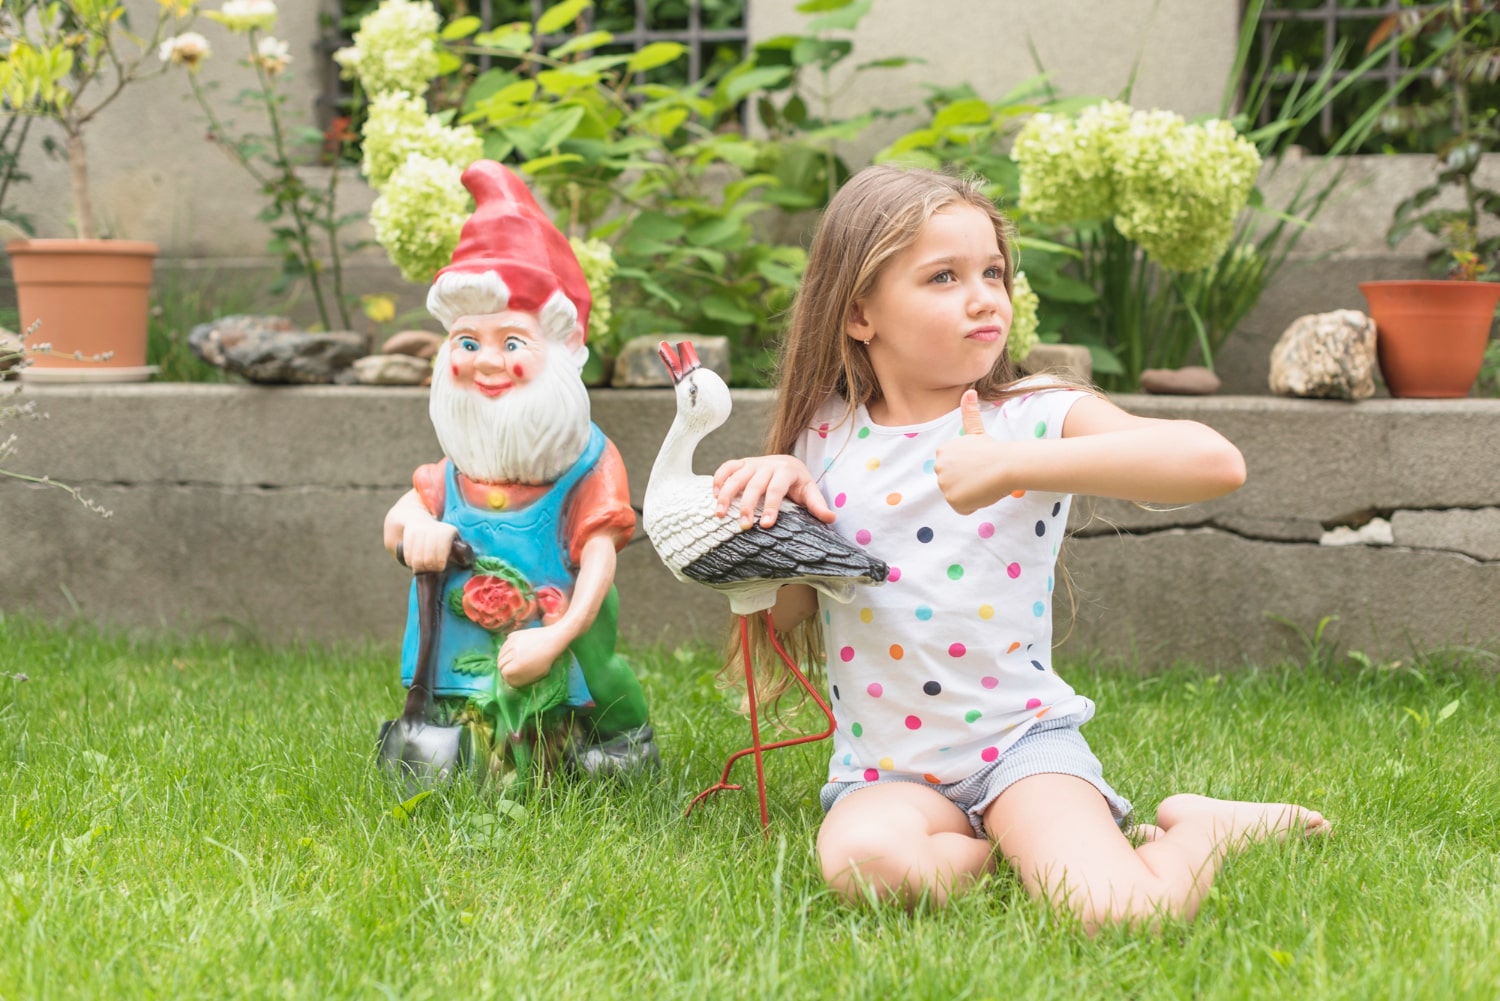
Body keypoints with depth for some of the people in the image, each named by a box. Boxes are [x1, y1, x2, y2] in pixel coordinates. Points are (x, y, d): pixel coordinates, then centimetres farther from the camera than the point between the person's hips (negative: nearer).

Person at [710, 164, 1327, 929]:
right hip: (886, 770, 2)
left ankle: (1202, 828, 7)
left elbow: (1216, 462, -24)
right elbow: (785, 617, 10)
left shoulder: (1037, 418, -6)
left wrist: (1014, 465, -27)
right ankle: (1027, 846, -4)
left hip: (1021, 737, -2)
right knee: (862, 859, -33)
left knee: (1118, 915, -27)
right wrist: (770, 498, -8)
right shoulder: (822, 437, 4)